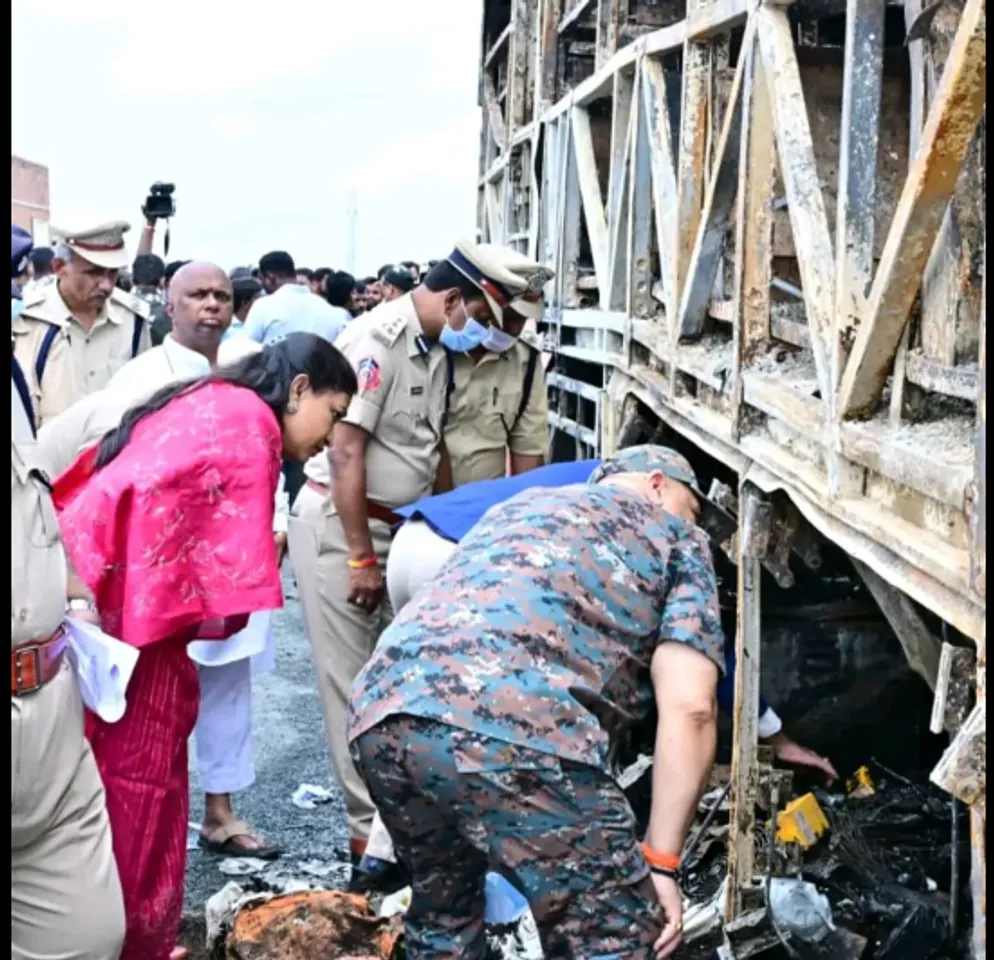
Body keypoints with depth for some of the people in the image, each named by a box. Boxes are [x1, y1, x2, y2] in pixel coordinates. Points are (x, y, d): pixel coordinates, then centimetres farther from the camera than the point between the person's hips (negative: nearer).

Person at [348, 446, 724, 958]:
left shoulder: (516, 507, 40)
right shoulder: (675, 537, 22)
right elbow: (688, 708, 8)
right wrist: (661, 861, 11)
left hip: (382, 713, 7)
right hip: (518, 734, -7)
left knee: (443, 918, 31)